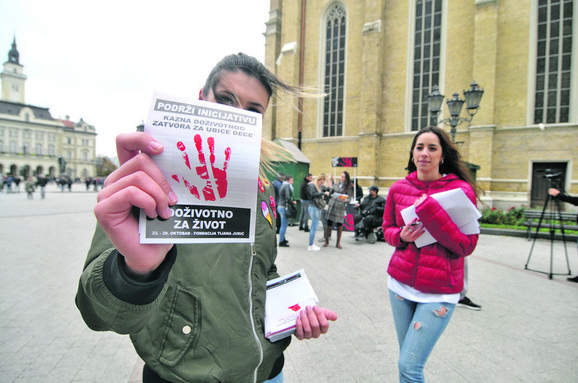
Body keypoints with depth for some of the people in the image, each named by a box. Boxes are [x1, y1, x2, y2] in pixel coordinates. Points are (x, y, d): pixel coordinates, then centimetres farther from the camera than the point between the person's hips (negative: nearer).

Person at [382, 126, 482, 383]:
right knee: (407, 358, 16)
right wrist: (402, 236, -12)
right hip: (401, 283, 3)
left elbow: (467, 246, -11)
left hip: (439, 290, -3)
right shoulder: (399, 188, 1)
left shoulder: (462, 190, -8)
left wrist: (429, 210, -21)